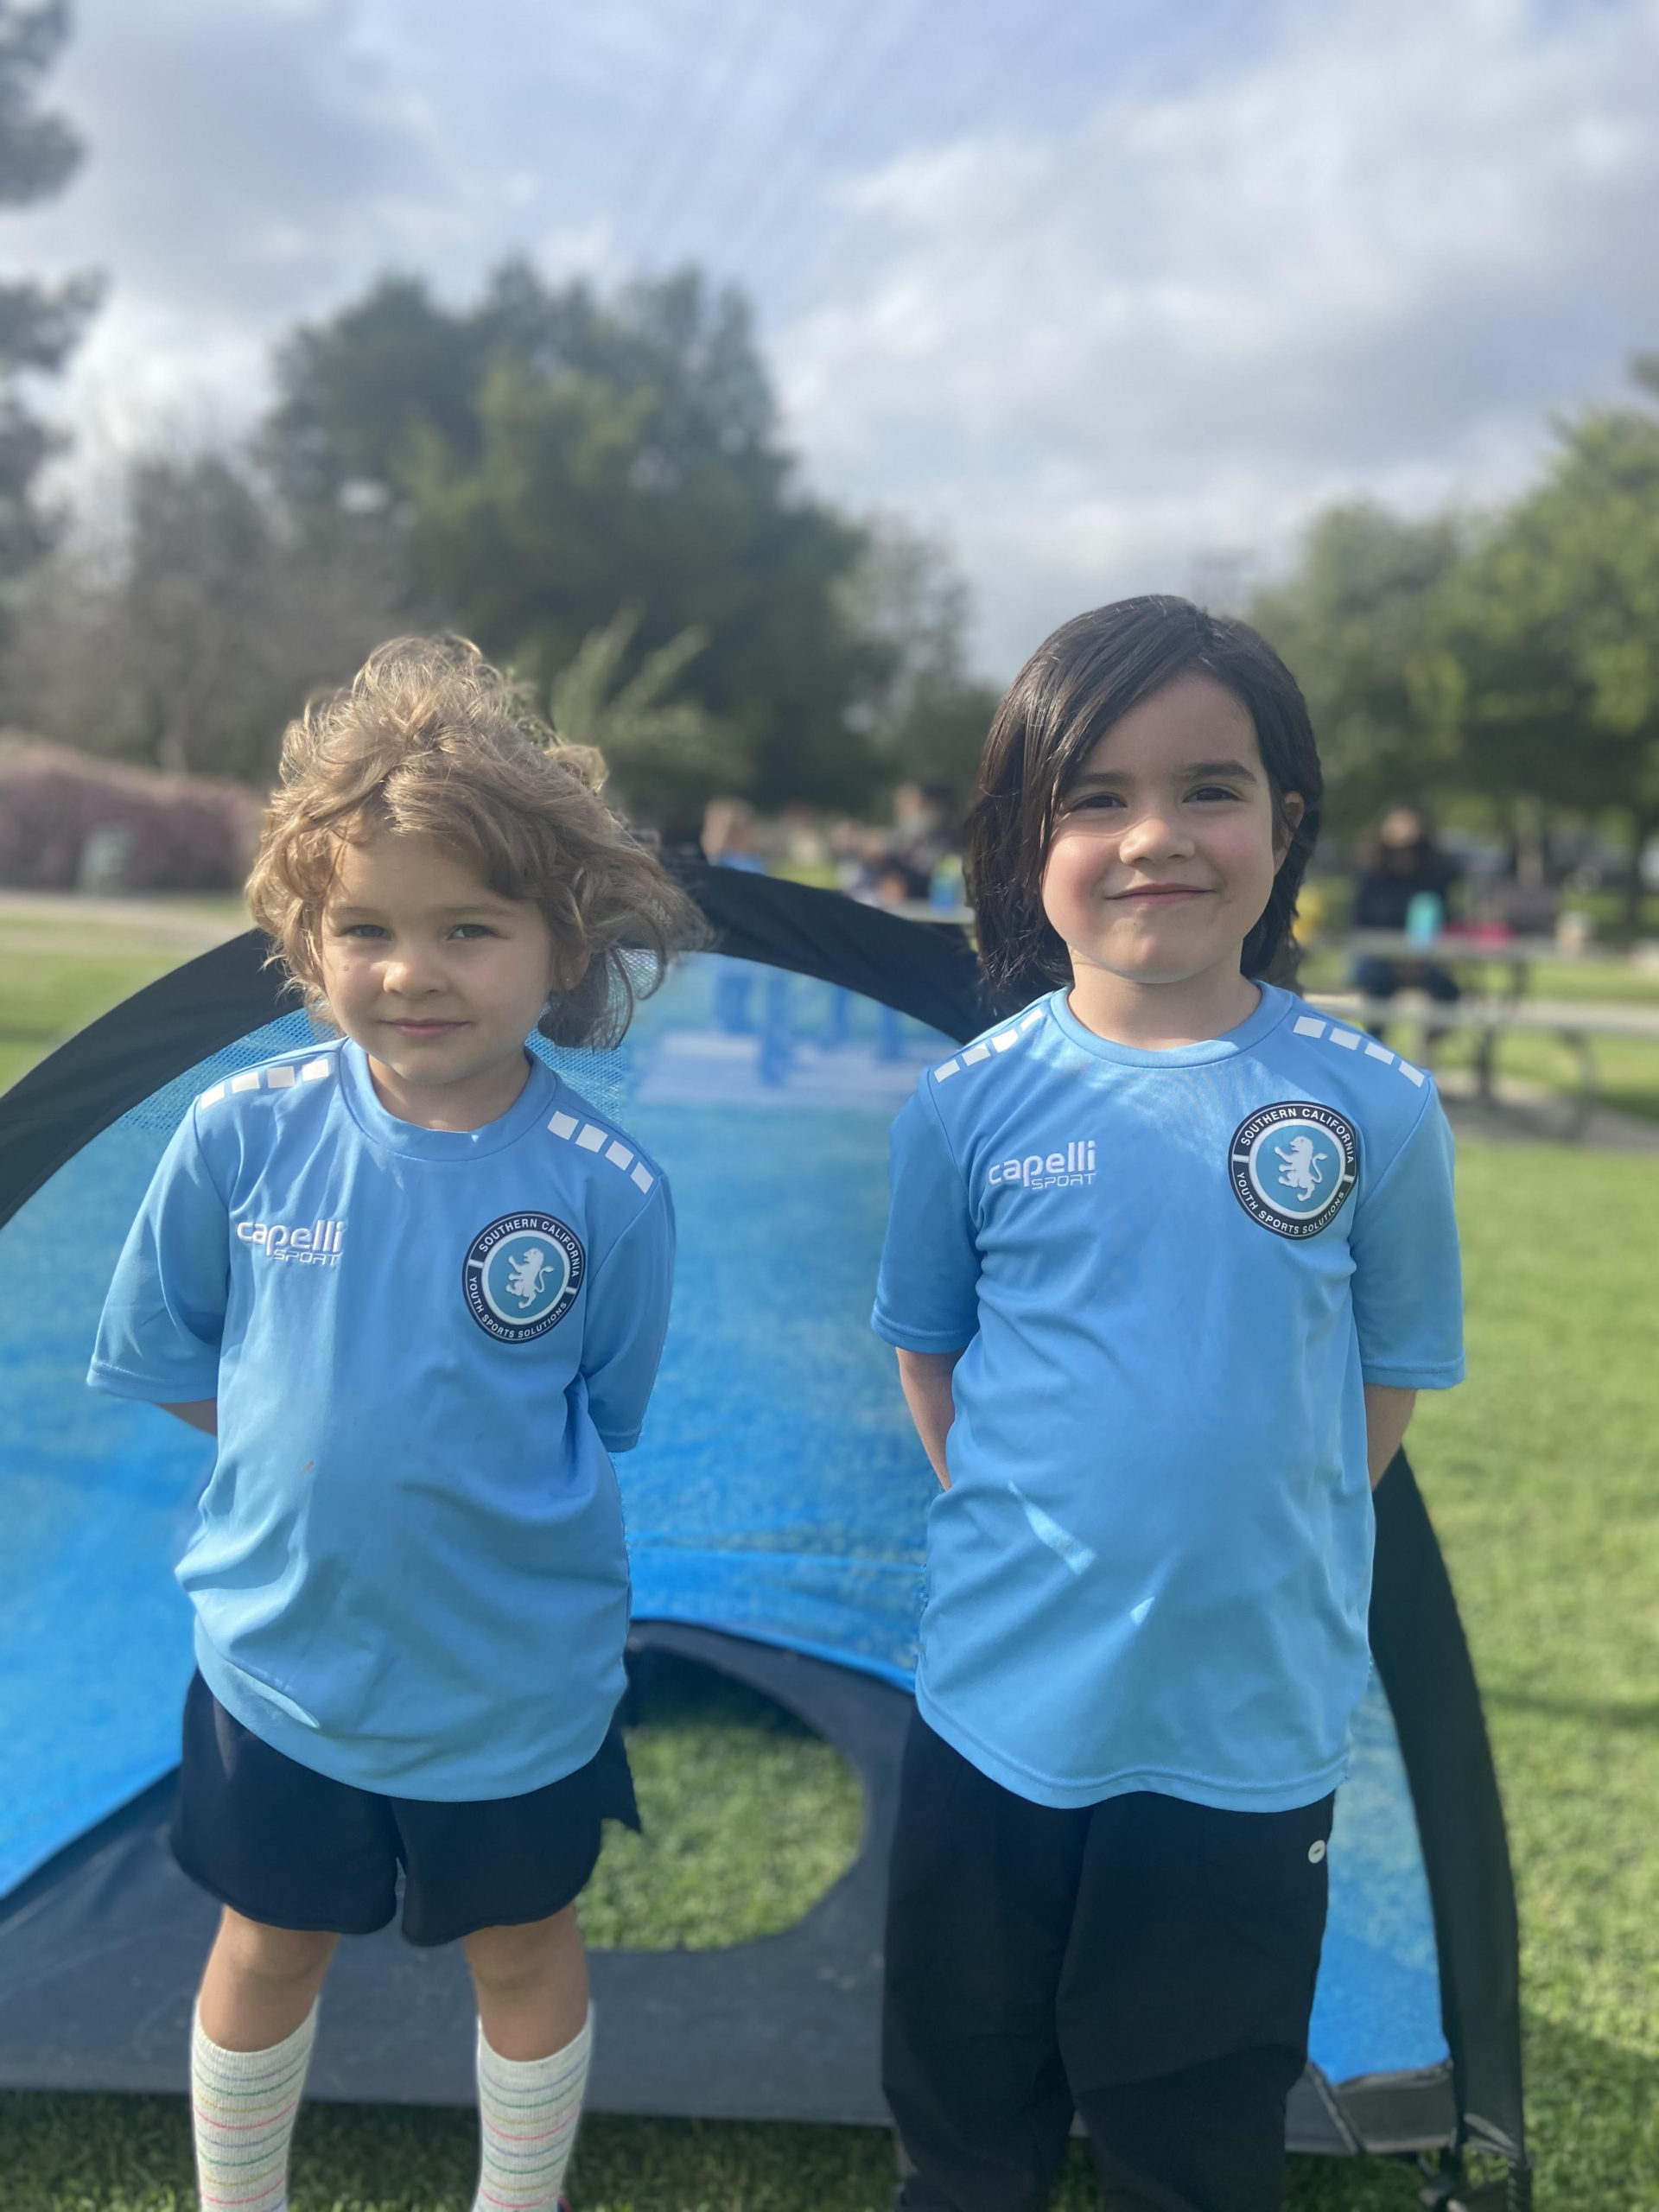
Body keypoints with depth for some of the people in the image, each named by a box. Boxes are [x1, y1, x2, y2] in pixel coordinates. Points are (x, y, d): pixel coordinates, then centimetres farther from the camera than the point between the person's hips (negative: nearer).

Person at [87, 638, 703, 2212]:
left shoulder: (607, 1192, -20)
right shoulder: (240, 1134, -15)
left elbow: (598, 1421, -5)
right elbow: (171, 1373, -2)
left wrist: (471, 1482, -10)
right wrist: (326, 1441, -5)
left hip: (517, 1681, -1)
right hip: (279, 1655, 2)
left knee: (522, 1955, 22)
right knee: (266, 1952, 24)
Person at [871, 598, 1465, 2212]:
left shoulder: (1373, 1111, -10)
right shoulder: (974, 1102, -8)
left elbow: (1385, 1385, 1)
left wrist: (1261, 1562, -3)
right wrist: (1021, 1533, -2)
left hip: (1255, 1724, 0)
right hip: (1003, 1702, 1)